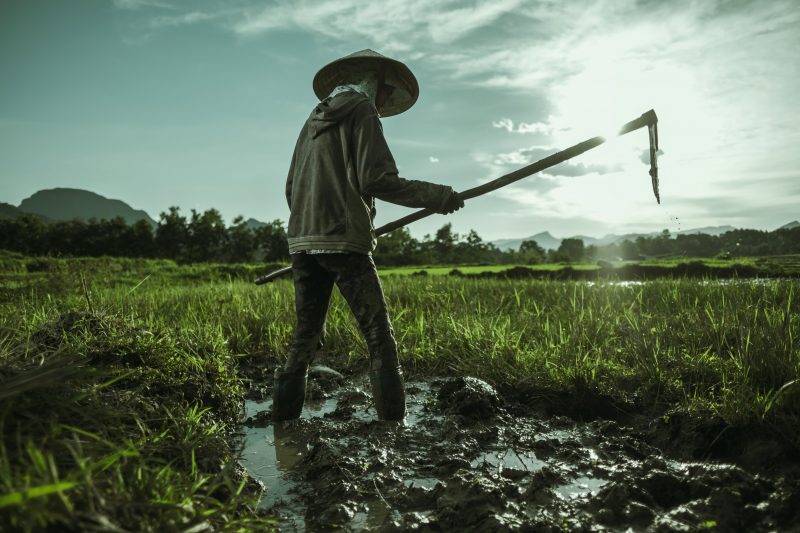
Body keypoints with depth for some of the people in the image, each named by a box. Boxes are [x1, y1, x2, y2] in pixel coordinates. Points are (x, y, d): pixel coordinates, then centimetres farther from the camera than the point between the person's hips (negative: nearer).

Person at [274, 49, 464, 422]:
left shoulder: (314, 120, 22)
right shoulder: (362, 111, 1)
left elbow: (291, 188, 21)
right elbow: (376, 179, -12)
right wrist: (436, 196, -6)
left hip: (303, 241, 7)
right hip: (344, 242, -7)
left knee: (306, 337, 12)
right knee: (379, 337, -2)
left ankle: (282, 419, 14)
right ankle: (392, 421, -3)